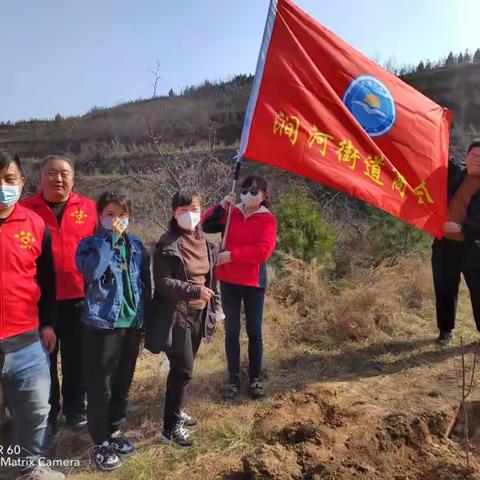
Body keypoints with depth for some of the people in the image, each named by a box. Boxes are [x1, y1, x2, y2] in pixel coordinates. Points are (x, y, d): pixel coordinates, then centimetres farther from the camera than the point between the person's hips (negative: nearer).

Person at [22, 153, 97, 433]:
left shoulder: (88, 208, 0)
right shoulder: (26, 209, -1)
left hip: (79, 298, 0)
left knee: (76, 358, 14)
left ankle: (75, 409, 33)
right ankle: (47, 414, 33)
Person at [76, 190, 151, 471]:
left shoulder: (136, 245, 6)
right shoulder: (91, 244, -6)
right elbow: (90, 271, -29)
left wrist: (145, 322, 10)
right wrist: (111, 237, -25)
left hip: (132, 324, 4)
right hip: (103, 324, -4)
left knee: (123, 384, 17)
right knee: (101, 387, 6)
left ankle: (114, 432, 36)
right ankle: (100, 443, 24)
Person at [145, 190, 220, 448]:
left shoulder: (205, 242, 8)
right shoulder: (167, 245, -13)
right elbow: (162, 282, -18)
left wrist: (214, 305, 13)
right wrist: (194, 291, -26)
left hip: (198, 314, 7)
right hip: (176, 315, -6)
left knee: (182, 368, 18)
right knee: (183, 370, -5)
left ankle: (175, 411, 38)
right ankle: (171, 426, 11)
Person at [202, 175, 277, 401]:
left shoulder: (267, 218, -6)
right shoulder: (231, 213, 5)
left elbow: (264, 249, -18)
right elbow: (206, 226, 1)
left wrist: (232, 255, -19)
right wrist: (220, 206, -12)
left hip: (254, 282, -2)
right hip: (228, 281, 3)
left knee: (254, 332, 10)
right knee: (231, 332, 8)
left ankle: (255, 379, 25)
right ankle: (234, 380, 22)